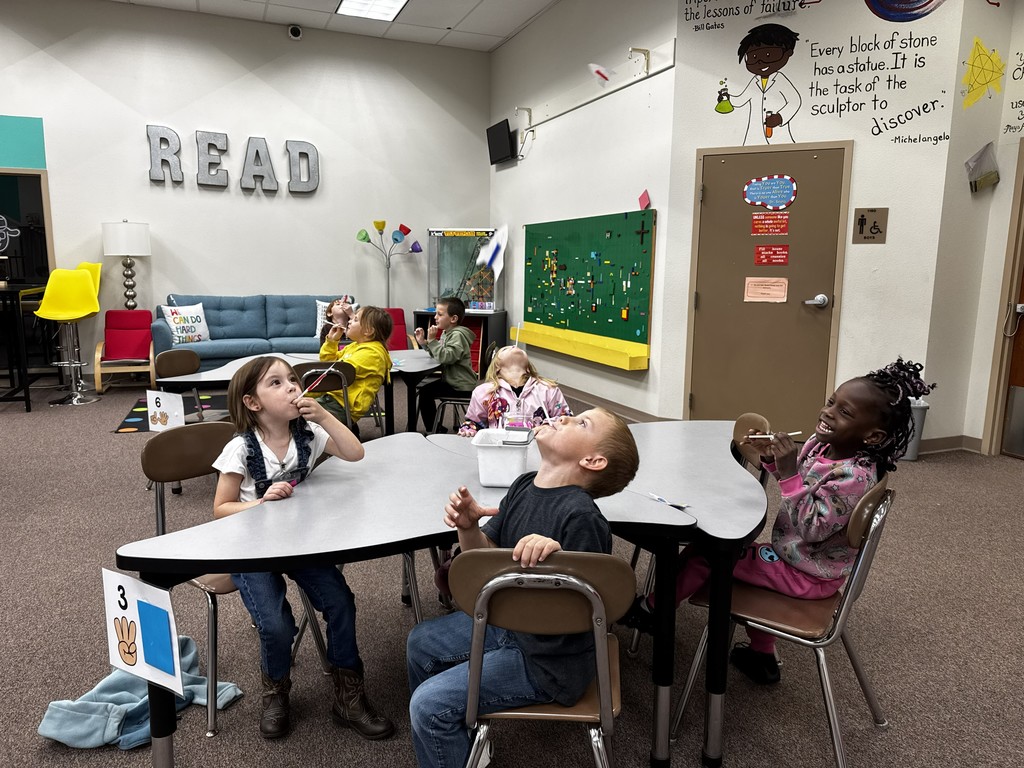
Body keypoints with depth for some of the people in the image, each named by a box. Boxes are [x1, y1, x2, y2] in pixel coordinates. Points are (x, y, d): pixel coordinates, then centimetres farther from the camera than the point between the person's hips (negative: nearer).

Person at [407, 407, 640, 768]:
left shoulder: (582, 518, -29)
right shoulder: (524, 487, -5)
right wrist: (468, 527, -17)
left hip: (546, 661, -8)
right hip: (505, 623, 8)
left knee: (429, 704, -11)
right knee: (421, 643, 21)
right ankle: (455, 737, 43)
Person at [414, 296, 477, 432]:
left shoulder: (458, 335, -19)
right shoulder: (446, 332, 11)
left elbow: (446, 357, -31)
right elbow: (437, 354, 13)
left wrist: (432, 340, -26)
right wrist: (423, 342, 1)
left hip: (462, 387, -10)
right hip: (452, 380, 10)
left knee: (425, 392, -14)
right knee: (425, 389, 16)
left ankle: (433, 430, 3)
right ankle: (435, 428, 25)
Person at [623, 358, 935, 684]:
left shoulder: (855, 476, -30)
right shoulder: (819, 444, -6)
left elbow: (812, 529, -32)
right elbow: (800, 484, 11)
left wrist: (789, 473, -38)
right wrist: (774, 460, -7)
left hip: (806, 576, -9)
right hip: (792, 555, 9)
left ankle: (652, 608, 18)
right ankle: (762, 656, 36)